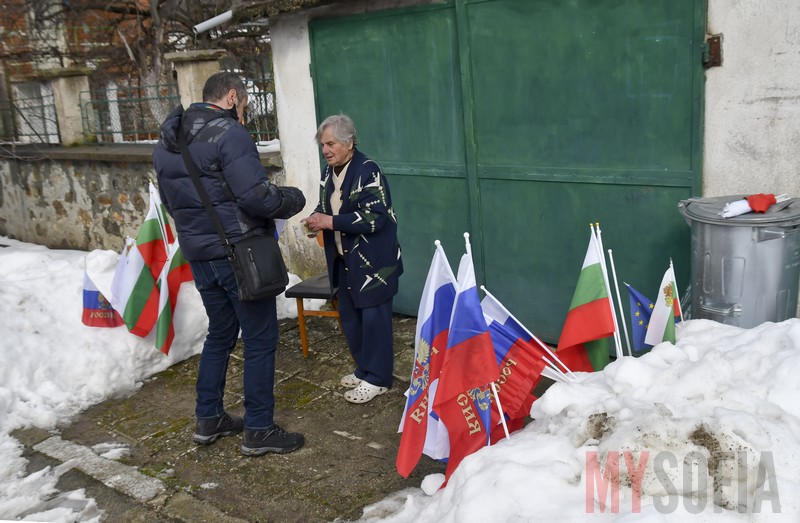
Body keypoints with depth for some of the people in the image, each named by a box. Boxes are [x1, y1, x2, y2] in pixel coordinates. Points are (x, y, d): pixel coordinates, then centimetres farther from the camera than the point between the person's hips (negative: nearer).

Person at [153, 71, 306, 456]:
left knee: (220, 333, 21)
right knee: (260, 340, 3)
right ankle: (258, 431, 12)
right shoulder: (229, 133, -14)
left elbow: (172, 201, 20)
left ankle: (208, 420, 30)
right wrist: (294, 199, -5)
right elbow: (257, 195, -22)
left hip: (198, 256, 8)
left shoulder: (166, 142, 13)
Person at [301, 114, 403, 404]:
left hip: (372, 260, -8)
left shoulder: (368, 171, -16)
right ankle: (363, 368, 31)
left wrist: (330, 222, -25)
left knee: (373, 316, 0)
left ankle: (377, 378, 13)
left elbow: (374, 217, -24)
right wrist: (317, 221, -4)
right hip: (344, 260, 8)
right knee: (348, 314, 15)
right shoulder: (328, 173, 8)